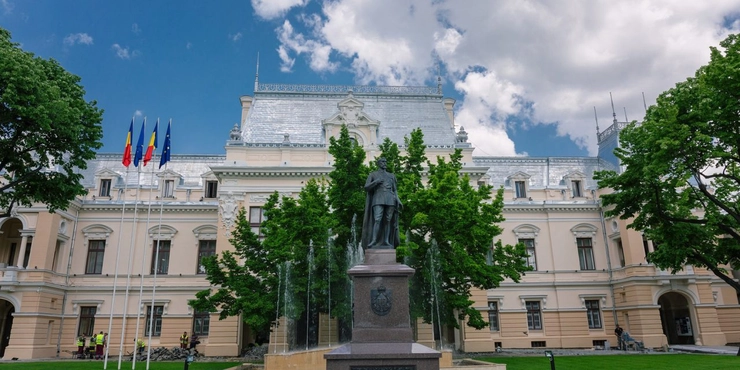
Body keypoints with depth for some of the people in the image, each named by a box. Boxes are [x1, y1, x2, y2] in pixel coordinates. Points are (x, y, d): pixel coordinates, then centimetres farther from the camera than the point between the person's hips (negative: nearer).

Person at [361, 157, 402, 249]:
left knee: (388, 221, -1)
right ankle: (373, 242, -19)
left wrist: (398, 201, 3)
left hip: (390, 200, 3)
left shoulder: (391, 176, 22)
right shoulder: (372, 175, 13)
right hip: (378, 200, -3)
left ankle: (386, 242, 1)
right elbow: (366, 188, 3)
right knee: (377, 220, -17)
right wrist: (375, 182, -12)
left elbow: (395, 190, 18)